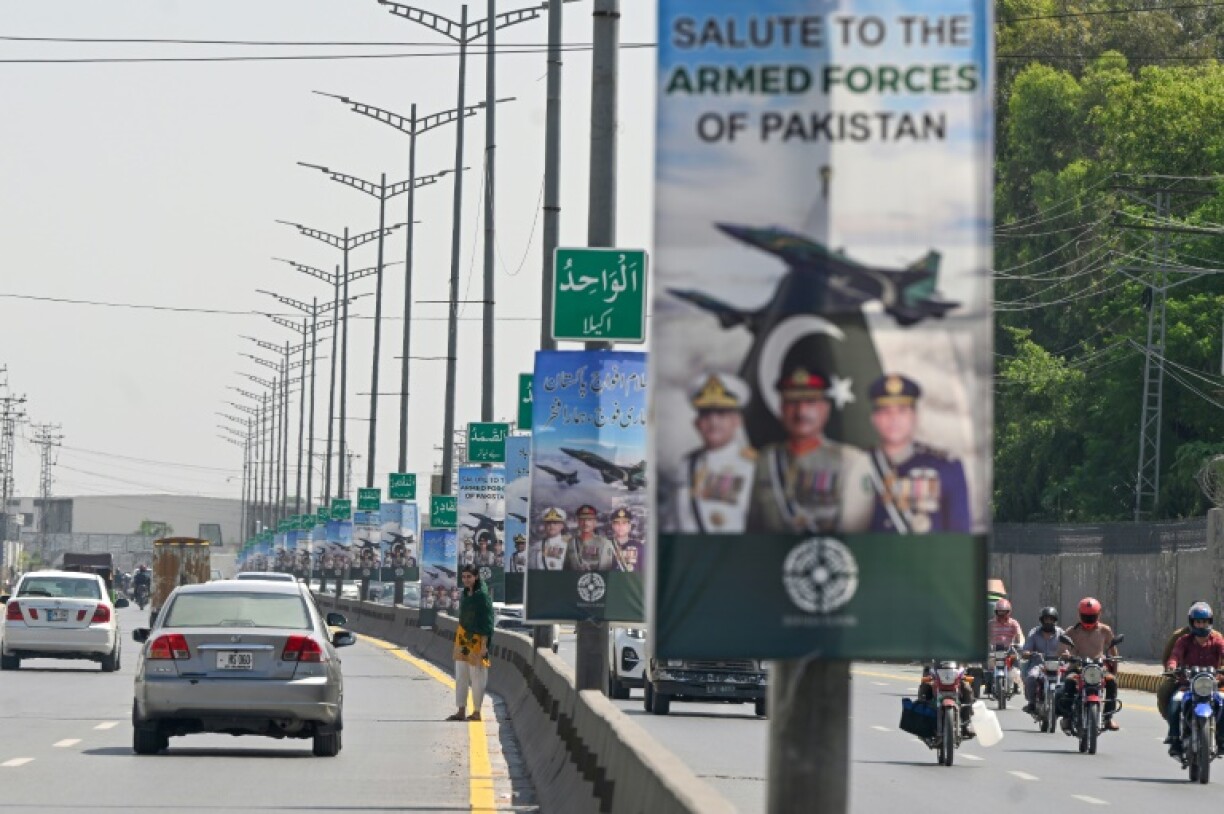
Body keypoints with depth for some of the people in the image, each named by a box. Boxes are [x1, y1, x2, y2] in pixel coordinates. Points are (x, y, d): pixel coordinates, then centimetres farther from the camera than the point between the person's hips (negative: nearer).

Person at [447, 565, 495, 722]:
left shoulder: (482, 595, -13)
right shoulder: (465, 594, 9)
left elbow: (487, 621, -14)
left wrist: (484, 645, -18)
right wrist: (458, 638, 17)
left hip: (477, 640, -8)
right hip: (462, 638, 8)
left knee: (477, 676, 1)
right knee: (460, 676, 9)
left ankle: (477, 712, 9)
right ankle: (461, 711, 15)